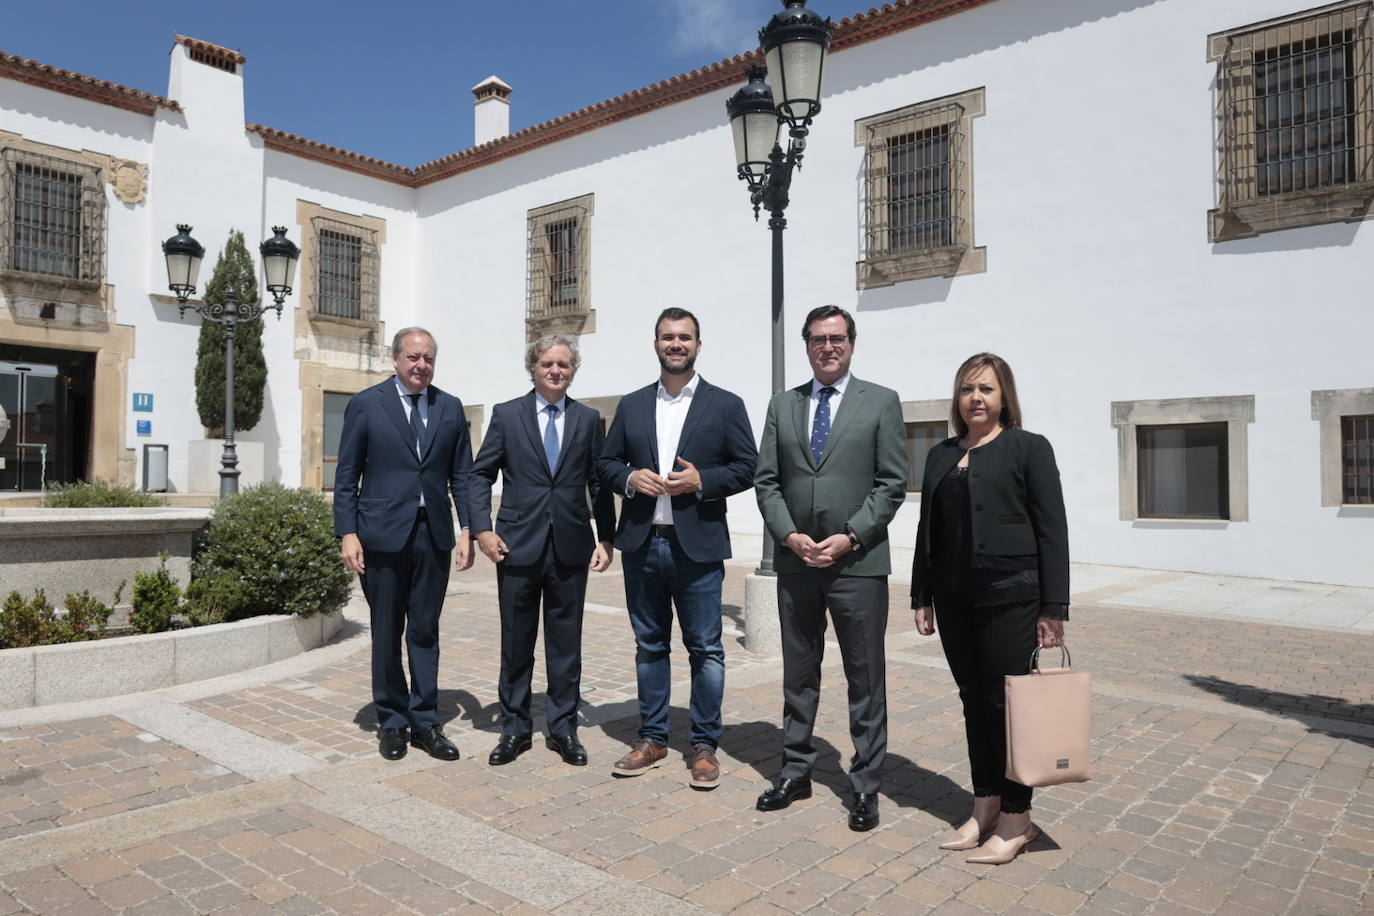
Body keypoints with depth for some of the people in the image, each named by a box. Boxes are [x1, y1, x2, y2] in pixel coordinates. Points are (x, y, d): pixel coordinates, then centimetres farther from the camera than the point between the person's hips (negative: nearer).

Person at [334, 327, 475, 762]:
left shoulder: (451, 408, 8)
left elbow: (462, 476, 8)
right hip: (384, 534, -2)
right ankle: (392, 721, 23)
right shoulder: (366, 404, 0)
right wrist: (347, 533, -8)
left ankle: (425, 722, 19)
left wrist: (468, 530, 1)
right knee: (387, 632, 9)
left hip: (433, 533, 2)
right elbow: (346, 476, 0)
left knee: (425, 631, 9)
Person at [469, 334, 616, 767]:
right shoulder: (507, 415, 3)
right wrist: (482, 528, -8)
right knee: (516, 643, 9)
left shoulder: (589, 419, 7)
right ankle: (515, 728, 25)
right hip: (518, 546, -1)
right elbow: (481, 474, 3)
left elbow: (599, 483, 8)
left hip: (571, 548, 1)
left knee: (566, 644, 9)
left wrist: (606, 538, 2)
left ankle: (563, 728, 23)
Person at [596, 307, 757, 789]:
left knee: (705, 649, 4)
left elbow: (747, 466, -1)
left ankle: (704, 745, 17)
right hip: (641, 545, 3)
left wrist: (702, 481, -15)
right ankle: (652, 738, 26)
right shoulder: (631, 405, 11)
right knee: (649, 645, 13)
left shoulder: (725, 405, 2)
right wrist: (629, 478, -8)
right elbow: (606, 461, 12)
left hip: (697, 546, -3)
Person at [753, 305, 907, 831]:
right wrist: (789, 535, -8)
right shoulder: (782, 406, 10)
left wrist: (850, 537, -14)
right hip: (795, 561, 3)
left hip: (858, 562, -3)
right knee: (798, 674, 14)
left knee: (866, 679, 6)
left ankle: (865, 785, 20)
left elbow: (892, 483, -4)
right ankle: (796, 772, 29)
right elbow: (766, 481, 6)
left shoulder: (881, 403, 1)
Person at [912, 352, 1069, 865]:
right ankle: (984, 808, 25)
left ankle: (1015, 820, 16)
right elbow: (927, 530, 14)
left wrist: (1053, 609, -11)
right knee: (974, 702, 12)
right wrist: (922, 597, 11)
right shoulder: (941, 455, 12)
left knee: (1008, 703, 1)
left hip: (1010, 596, -5)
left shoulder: (1028, 448, -2)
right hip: (955, 598, 5)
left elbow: (1052, 530, -6)